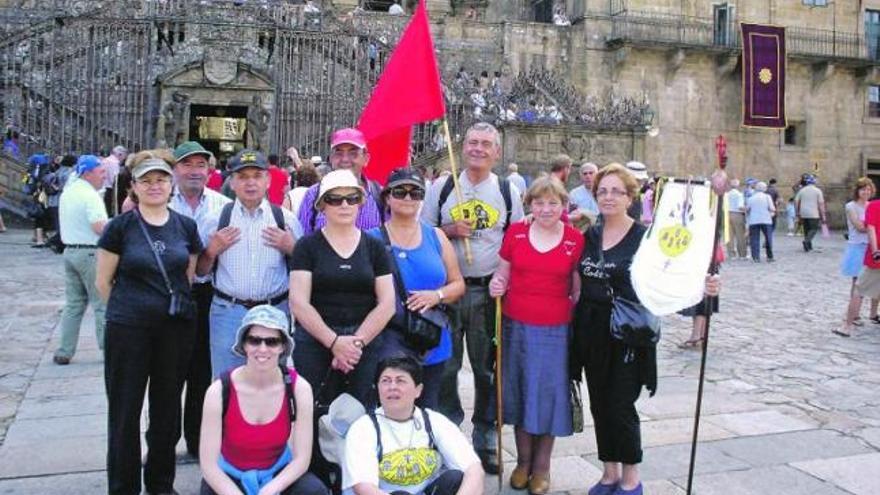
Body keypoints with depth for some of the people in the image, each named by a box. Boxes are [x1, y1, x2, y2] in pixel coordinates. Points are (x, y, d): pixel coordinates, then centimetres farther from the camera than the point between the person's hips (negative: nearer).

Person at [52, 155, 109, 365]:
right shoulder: (90, 196, -16)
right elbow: (100, 227, -25)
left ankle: (64, 352, 15)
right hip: (90, 253, -9)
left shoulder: (67, 193, 13)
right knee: (103, 304, 0)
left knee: (73, 304, 13)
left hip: (70, 251, 9)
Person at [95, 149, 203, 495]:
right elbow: (103, 282, 1)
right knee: (125, 410, 6)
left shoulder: (186, 226, 4)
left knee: (168, 407, 13)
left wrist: (175, 304, 9)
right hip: (128, 328, -3)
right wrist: (129, 310, 7)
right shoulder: (120, 226, -4)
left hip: (177, 327, 3)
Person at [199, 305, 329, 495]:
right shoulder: (219, 391, -22)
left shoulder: (299, 388, -19)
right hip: (228, 478, 0)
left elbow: (301, 458, -14)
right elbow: (208, 464, -17)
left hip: (278, 474, 1)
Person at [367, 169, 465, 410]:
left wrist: (437, 295, -8)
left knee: (427, 409, 13)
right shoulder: (373, 239, -1)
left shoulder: (436, 236, 9)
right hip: (390, 338, -4)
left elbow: (458, 284, 11)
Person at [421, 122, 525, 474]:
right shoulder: (441, 187, 4)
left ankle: (485, 442, 22)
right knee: (444, 366, 6)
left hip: (490, 290, 1)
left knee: (488, 368, 8)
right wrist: (449, 231, -11)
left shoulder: (508, 192, 6)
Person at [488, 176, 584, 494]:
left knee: (548, 394, 6)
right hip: (517, 326, 2)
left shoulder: (575, 239, -3)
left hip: (555, 330, -1)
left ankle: (541, 466, 24)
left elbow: (578, 288, 2)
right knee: (520, 392, 11)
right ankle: (523, 461, 29)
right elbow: (502, 273, 9)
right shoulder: (515, 233, 0)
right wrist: (497, 285, -12)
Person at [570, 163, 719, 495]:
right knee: (599, 405, 12)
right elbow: (579, 284, 13)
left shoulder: (644, 237, -7)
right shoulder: (589, 235, 7)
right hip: (592, 333, 5)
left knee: (620, 407, -1)